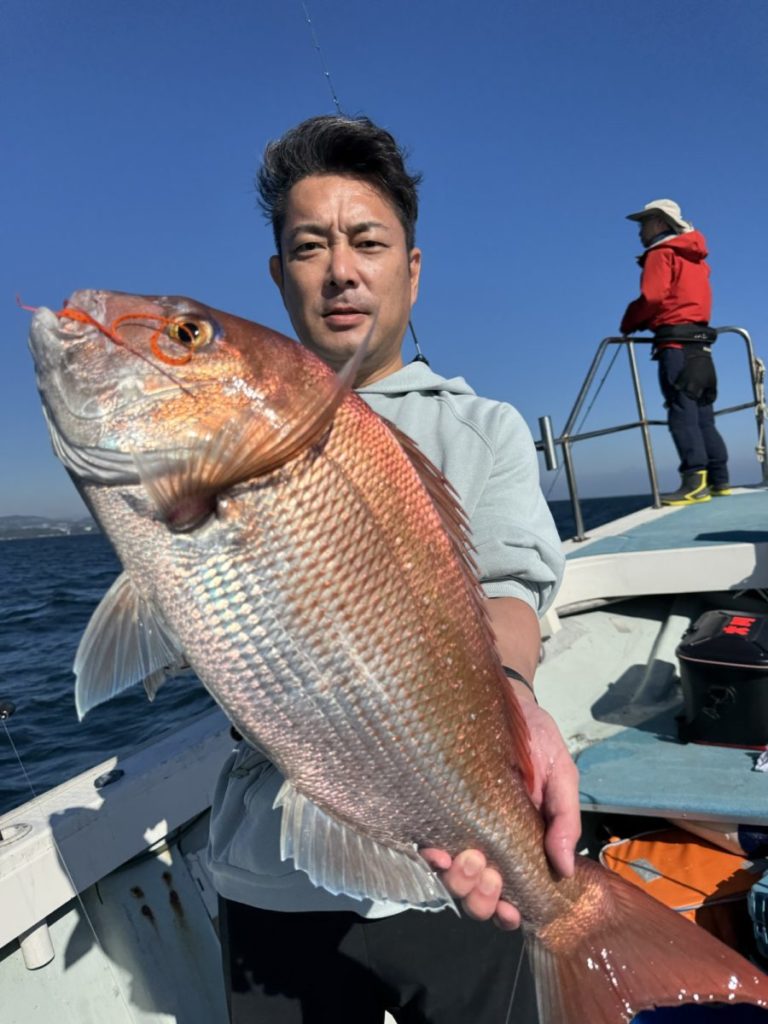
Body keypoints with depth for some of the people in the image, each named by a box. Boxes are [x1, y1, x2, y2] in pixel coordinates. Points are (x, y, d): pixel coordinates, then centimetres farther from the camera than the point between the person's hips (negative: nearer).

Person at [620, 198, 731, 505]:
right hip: (699, 343, 9)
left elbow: (652, 297, -13)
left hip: (676, 344, -9)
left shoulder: (660, 254, 0)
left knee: (682, 414, -13)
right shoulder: (693, 257, 26)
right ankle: (719, 479, 9)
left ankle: (695, 482, -19)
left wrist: (628, 324, 1)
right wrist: (646, 323, 19)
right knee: (703, 416, 9)